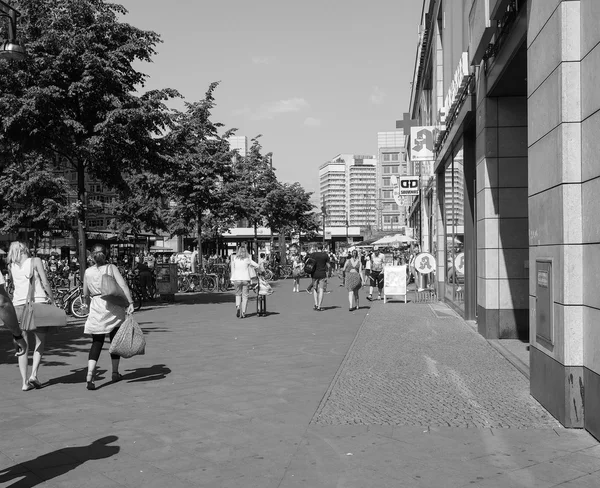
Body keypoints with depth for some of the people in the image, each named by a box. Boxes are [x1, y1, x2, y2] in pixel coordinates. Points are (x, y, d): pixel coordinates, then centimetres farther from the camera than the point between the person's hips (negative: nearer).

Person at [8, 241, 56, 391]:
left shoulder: (12, 266, 13)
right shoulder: (35, 261, 2)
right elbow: (45, 284, -3)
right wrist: (52, 299, 5)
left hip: (19, 304, 3)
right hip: (38, 302, -3)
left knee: (23, 345, 7)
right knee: (40, 341, 9)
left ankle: (25, 382, 2)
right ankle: (34, 374, -5)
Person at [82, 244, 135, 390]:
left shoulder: (88, 272, 4)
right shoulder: (112, 268, -1)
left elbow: (85, 294, 11)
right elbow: (123, 286, -13)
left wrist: (89, 304, 31)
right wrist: (130, 303, -15)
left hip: (96, 307, 1)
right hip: (114, 307, -1)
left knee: (97, 342, 3)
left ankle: (90, 374, -16)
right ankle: (115, 373, 23)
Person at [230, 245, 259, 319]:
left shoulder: (234, 259, 2)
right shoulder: (247, 259, 0)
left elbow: (232, 270, 2)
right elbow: (257, 265, -1)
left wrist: (232, 279, 7)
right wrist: (251, 266, 15)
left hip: (237, 279, 1)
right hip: (246, 279, -1)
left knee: (238, 294, 17)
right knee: (245, 296, 6)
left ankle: (237, 306, -8)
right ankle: (243, 312, 2)